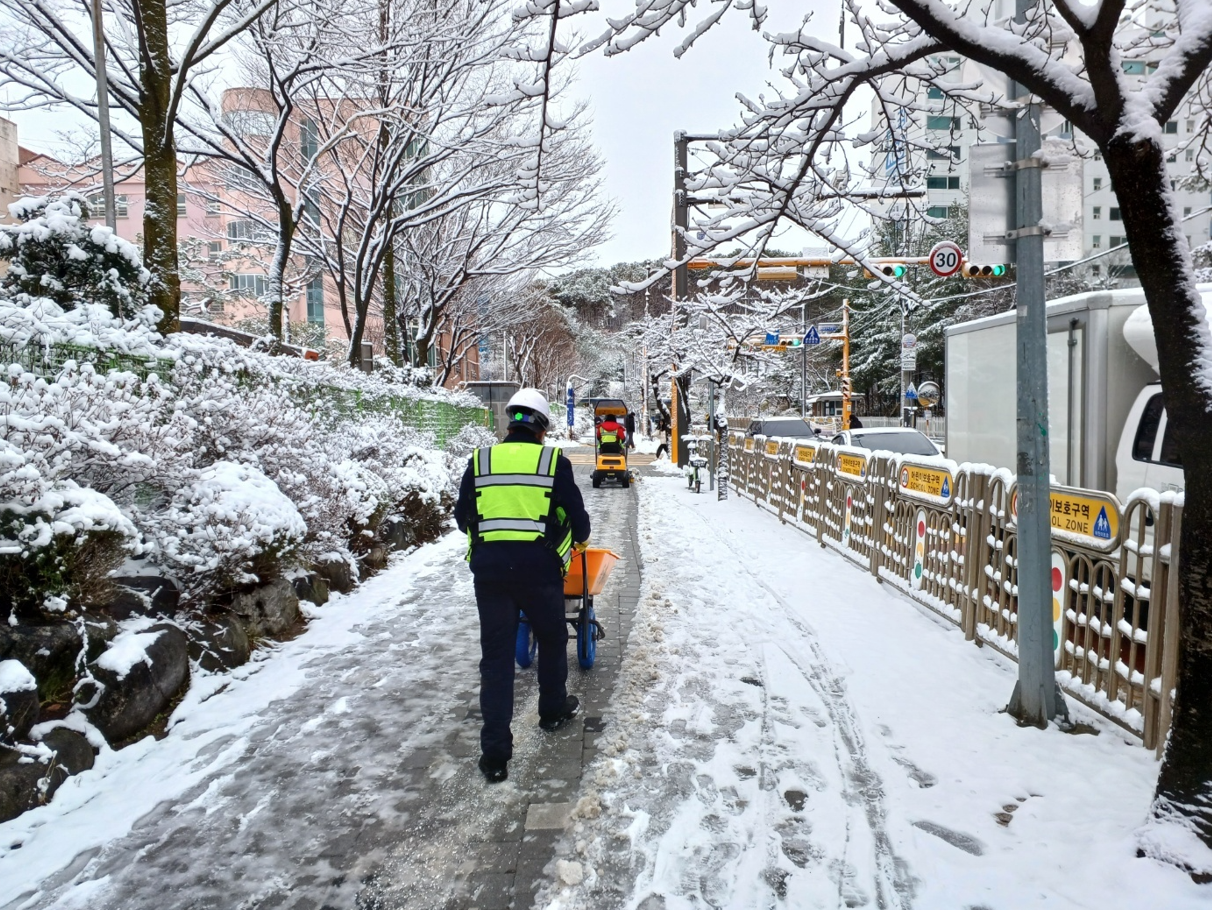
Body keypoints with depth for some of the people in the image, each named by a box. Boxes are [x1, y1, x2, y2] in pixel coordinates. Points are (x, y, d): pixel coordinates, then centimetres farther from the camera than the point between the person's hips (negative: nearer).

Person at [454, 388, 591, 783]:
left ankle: (495, 754, 6)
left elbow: (462, 517, 13)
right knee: (552, 638, 23)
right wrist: (579, 539, 26)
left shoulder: (480, 460, 5)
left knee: (495, 655, 6)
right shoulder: (554, 460, -1)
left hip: (489, 567, 2)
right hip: (539, 566, -1)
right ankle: (554, 710, 41)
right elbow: (577, 517, 4)